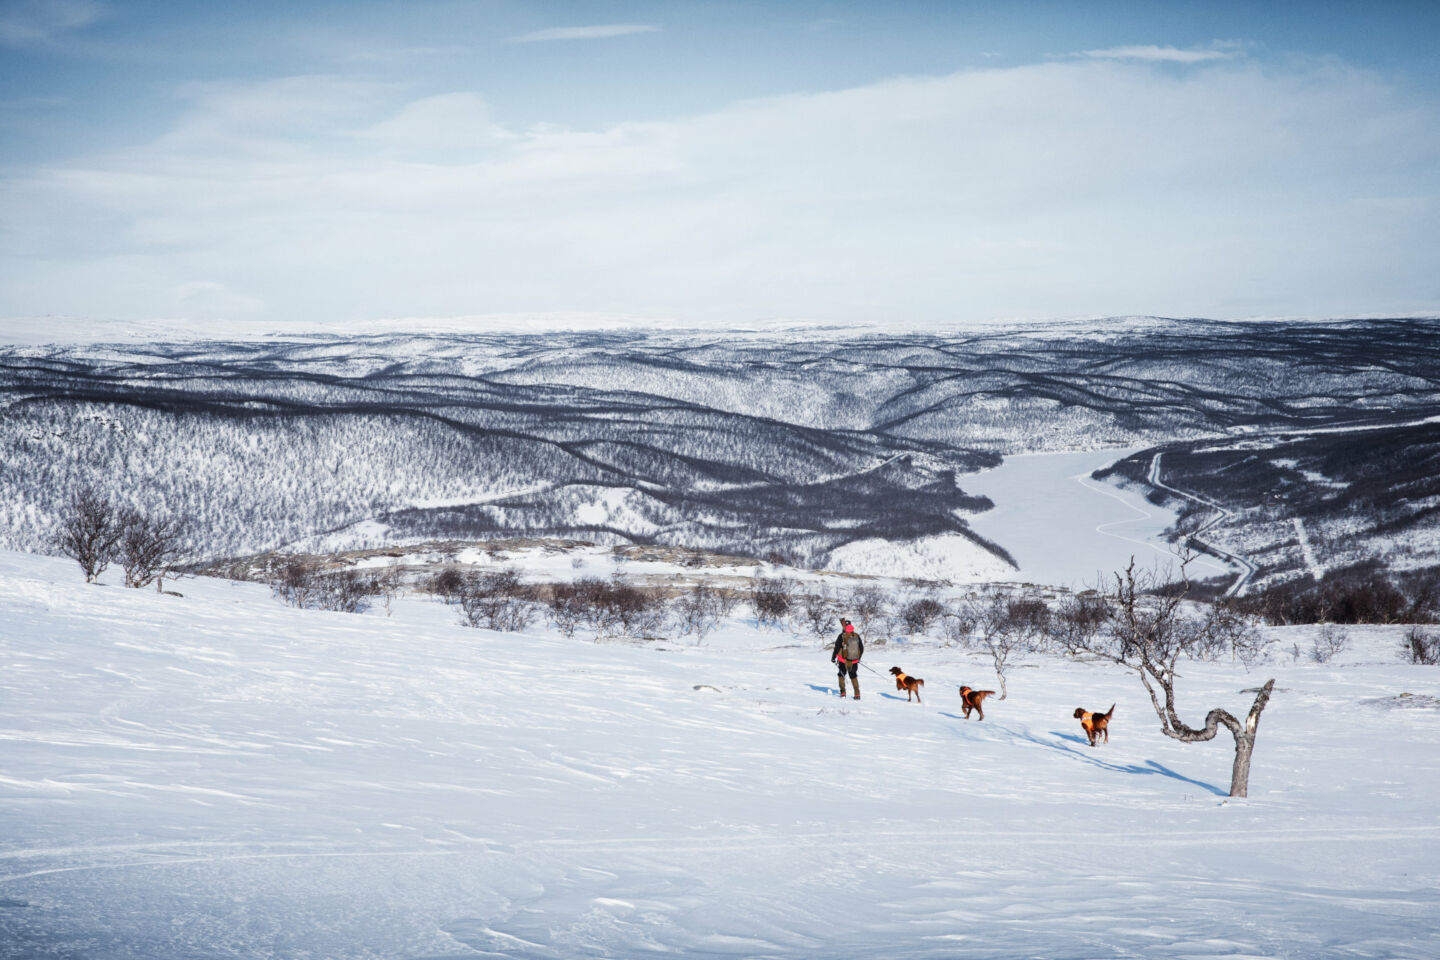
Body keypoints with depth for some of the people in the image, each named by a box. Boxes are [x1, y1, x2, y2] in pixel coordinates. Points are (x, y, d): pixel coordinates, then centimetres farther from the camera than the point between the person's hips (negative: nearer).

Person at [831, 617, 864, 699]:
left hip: (843, 661, -3)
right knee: (853, 676, 15)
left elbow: (837, 648, -10)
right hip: (854, 661, 3)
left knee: (841, 675, 18)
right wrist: (859, 658, 23)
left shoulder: (842, 636, -13)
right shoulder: (857, 636, -1)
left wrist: (833, 658, 2)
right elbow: (862, 648, 8)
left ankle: (843, 692, 10)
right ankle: (857, 694, 8)